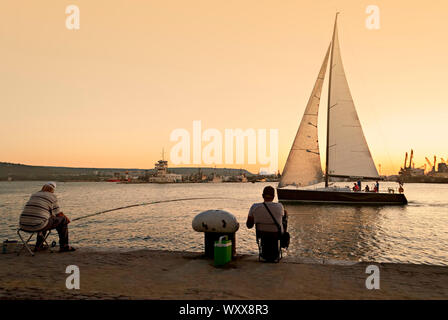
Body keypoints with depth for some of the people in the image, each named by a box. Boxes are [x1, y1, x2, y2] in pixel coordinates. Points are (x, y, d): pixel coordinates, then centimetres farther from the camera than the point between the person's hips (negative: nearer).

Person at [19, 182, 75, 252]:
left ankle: (38, 245, 34)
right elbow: (59, 215, 3)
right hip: (37, 226, -7)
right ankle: (64, 246, 15)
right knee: (62, 220, 11)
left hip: (24, 225, 7)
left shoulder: (34, 195, 21)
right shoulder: (52, 197, 2)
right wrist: (67, 220, 24)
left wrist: (52, 215, 41)